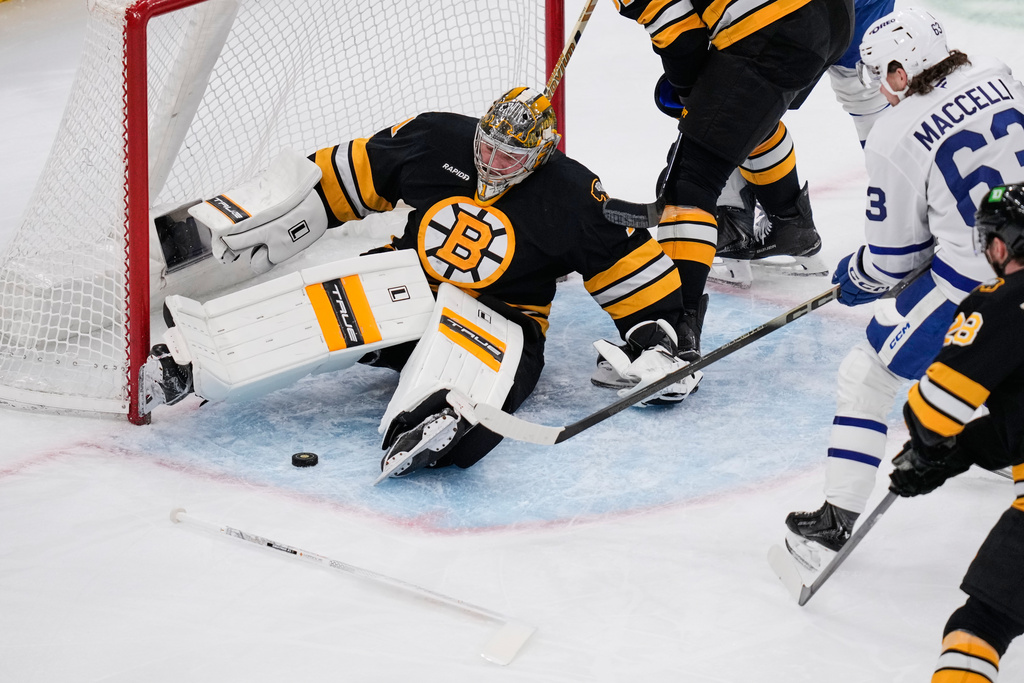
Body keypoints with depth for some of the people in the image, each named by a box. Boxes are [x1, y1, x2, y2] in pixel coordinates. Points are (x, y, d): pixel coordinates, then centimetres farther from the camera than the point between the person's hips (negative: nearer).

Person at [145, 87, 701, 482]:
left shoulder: (571, 199, -10)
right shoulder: (435, 141, -4)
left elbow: (632, 267, -4)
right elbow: (345, 174, 6)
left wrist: (656, 337, -15)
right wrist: (265, 203, 1)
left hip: (502, 321, -2)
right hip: (413, 288, 2)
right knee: (336, 302, -31)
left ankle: (438, 425, -73)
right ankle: (189, 361, -45)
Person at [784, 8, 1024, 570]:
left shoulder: (896, 138, -13)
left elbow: (894, 253, -5)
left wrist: (857, 279, 15)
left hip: (967, 279, -7)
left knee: (869, 373, 4)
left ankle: (837, 521, 0)